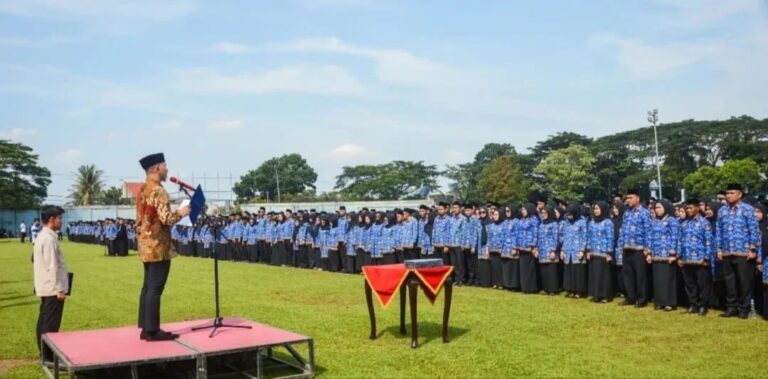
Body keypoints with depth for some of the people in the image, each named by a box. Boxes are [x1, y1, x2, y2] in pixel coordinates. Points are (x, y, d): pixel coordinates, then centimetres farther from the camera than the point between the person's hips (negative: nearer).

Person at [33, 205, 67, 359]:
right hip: (52, 288, -10)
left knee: (44, 321, 14)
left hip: (45, 287, 10)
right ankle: (49, 355, 0)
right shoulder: (49, 239, -19)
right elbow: (52, 266, -22)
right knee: (51, 324, -5)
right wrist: (60, 288, -19)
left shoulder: (42, 236, 13)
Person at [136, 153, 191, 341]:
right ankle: (152, 330, -2)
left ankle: (146, 328, 16)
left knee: (148, 287, 12)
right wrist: (180, 213, -6)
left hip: (146, 245, 10)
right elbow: (166, 219, -23)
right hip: (158, 246, -10)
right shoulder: (158, 191, -16)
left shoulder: (142, 191, 14)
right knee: (155, 289, -6)